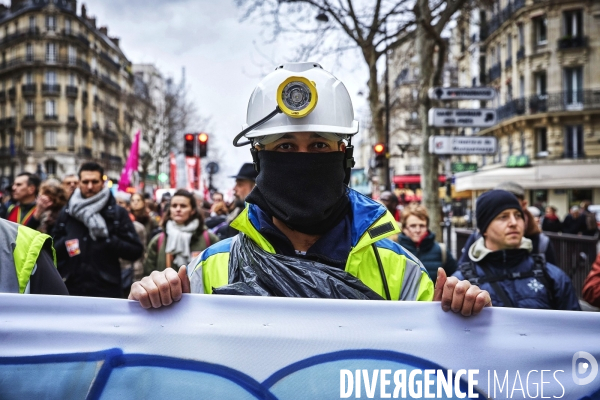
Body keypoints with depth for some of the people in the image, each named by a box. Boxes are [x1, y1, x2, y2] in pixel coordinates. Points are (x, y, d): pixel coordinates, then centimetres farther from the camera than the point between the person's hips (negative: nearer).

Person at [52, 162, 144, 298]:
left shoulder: (117, 213, 2)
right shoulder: (66, 213, 9)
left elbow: (136, 251, -4)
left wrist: (108, 238, -15)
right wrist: (65, 243, -8)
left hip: (106, 291, -2)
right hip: (70, 289, 2)